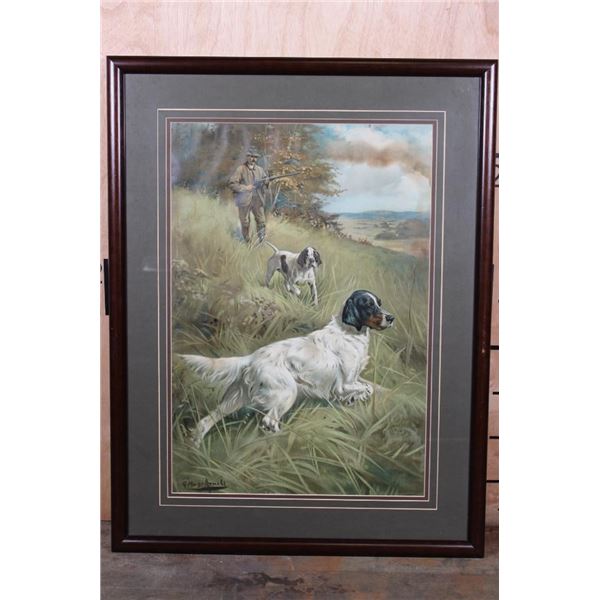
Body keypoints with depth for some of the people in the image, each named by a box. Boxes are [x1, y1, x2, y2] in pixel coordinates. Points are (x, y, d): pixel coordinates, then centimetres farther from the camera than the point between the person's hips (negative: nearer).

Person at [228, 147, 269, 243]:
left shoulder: (260, 169, 12)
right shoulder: (241, 169, -3)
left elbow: (266, 181, 15)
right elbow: (232, 184, -9)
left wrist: (267, 182, -10)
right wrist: (245, 188, -17)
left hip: (258, 200, 4)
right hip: (245, 200, -4)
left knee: (261, 221, 1)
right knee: (245, 223, 3)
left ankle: (262, 241, 11)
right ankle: (246, 242, 15)